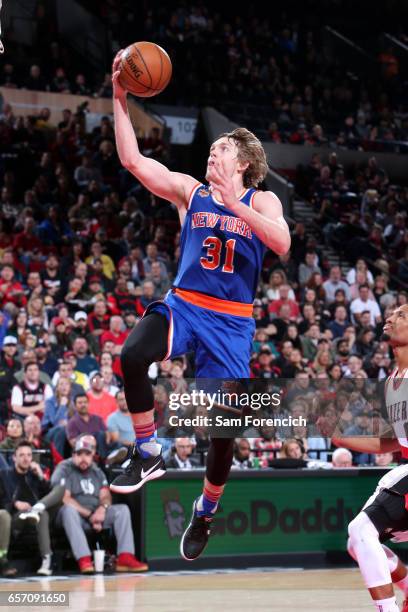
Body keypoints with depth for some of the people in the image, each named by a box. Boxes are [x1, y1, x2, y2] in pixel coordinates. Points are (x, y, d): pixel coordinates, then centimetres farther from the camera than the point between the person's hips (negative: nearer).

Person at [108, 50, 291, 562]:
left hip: (232, 320, -1)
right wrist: (120, 99, -8)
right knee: (133, 355, -31)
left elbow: (282, 243, -18)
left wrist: (235, 205, -25)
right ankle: (148, 454, -15)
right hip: (183, 304, 1)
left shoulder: (261, 201, 3)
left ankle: (205, 511, 23)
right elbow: (132, 159, -2)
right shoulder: (189, 191, 7)